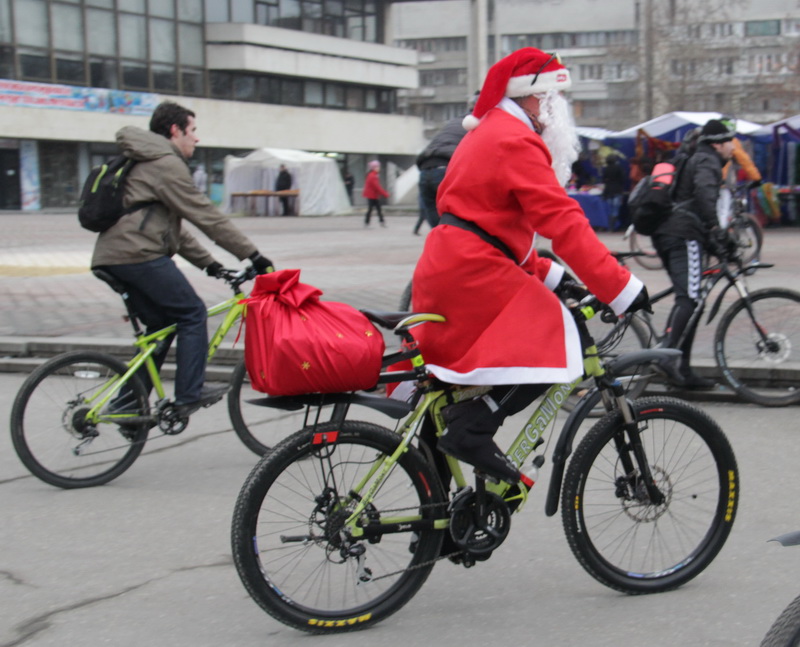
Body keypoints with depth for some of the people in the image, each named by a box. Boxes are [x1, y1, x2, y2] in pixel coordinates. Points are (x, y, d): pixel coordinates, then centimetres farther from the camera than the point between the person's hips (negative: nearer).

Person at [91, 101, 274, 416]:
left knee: (161, 323, 16)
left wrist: (207, 262, 23)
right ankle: (189, 395, -2)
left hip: (111, 256, 10)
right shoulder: (166, 164, -7)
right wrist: (252, 254, -7)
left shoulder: (145, 163, 27)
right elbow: (205, 216, -10)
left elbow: (173, 225, 28)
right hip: (139, 254, -10)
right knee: (192, 313, -2)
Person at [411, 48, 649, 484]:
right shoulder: (517, 141, -12)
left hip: (445, 267, 11)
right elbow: (564, 223, -20)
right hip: (471, 271, -11)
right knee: (551, 345, -15)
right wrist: (621, 288, -21)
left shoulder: (491, 132, 22)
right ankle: (472, 430, -16)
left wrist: (549, 275, 15)